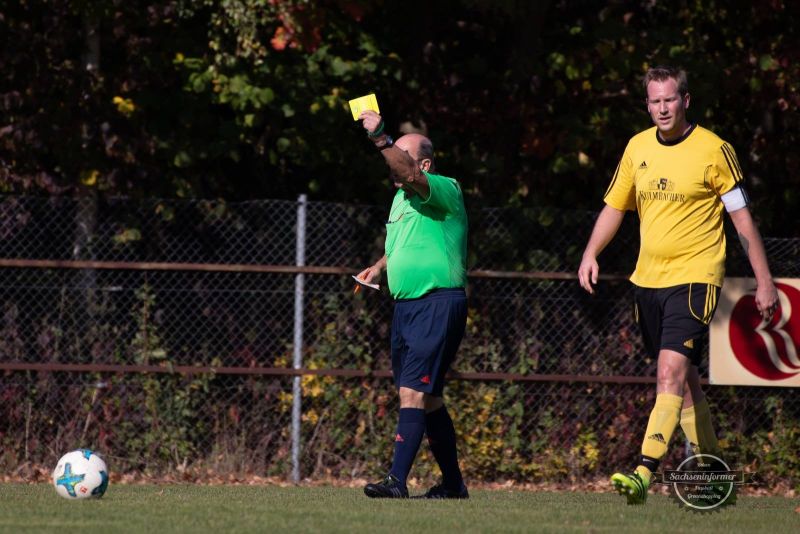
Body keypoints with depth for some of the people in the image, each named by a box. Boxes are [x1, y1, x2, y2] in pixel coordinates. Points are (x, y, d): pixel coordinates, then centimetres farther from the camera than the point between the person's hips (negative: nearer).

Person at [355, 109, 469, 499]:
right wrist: (380, 267, 19)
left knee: (413, 392, -16)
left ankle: (397, 480, -21)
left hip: (439, 304, -9)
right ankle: (453, 483, 22)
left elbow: (410, 175, -32)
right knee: (427, 399, 13)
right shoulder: (400, 197, 16)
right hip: (405, 306, 9)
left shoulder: (446, 190, -10)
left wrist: (380, 139, -41)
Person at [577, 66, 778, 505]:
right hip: (647, 280, 6)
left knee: (671, 371, -19)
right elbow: (615, 206, 18)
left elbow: (742, 217, -2)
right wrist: (590, 254, 2)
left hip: (694, 277, -6)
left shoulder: (713, 150, -7)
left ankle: (644, 474, -28)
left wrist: (764, 281, -1)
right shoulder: (637, 148, 8)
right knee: (684, 379, 12)